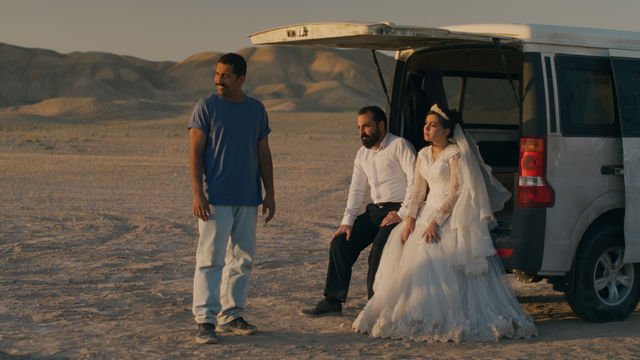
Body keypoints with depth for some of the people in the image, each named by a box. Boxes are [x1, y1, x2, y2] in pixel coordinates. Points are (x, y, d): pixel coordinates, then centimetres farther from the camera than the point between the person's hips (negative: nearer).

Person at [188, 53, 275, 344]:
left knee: (242, 259, 9)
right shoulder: (206, 107, -3)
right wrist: (198, 193, -14)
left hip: (248, 200, 5)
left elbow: (263, 154, 15)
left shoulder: (257, 110, 10)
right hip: (215, 199, -5)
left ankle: (231, 315, 18)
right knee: (211, 257, -8)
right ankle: (205, 320, -5)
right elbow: (195, 152, -6)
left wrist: (269, 193, 9)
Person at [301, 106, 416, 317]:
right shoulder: (363, 153, 15)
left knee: (379, 248, -28)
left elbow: (415, 181, -16)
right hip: (375, 210, 8)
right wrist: (347, 222, 3)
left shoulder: (399, 146, -8)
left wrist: (402, 214, -19)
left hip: (398, 210, -8)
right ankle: (332, 301, 1)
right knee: (340, 242, -4)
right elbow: (356, 190, 14)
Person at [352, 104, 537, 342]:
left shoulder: (455, 154, -8)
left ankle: (447, 319, -18)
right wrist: (410, 218, -3)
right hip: (428, 210, 7)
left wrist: (436, 221, -22)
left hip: (451, 215, -7)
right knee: (403, 244, -12)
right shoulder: (423, 155, 15)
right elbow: (418, 191, 12)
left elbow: (456, 193, -14)